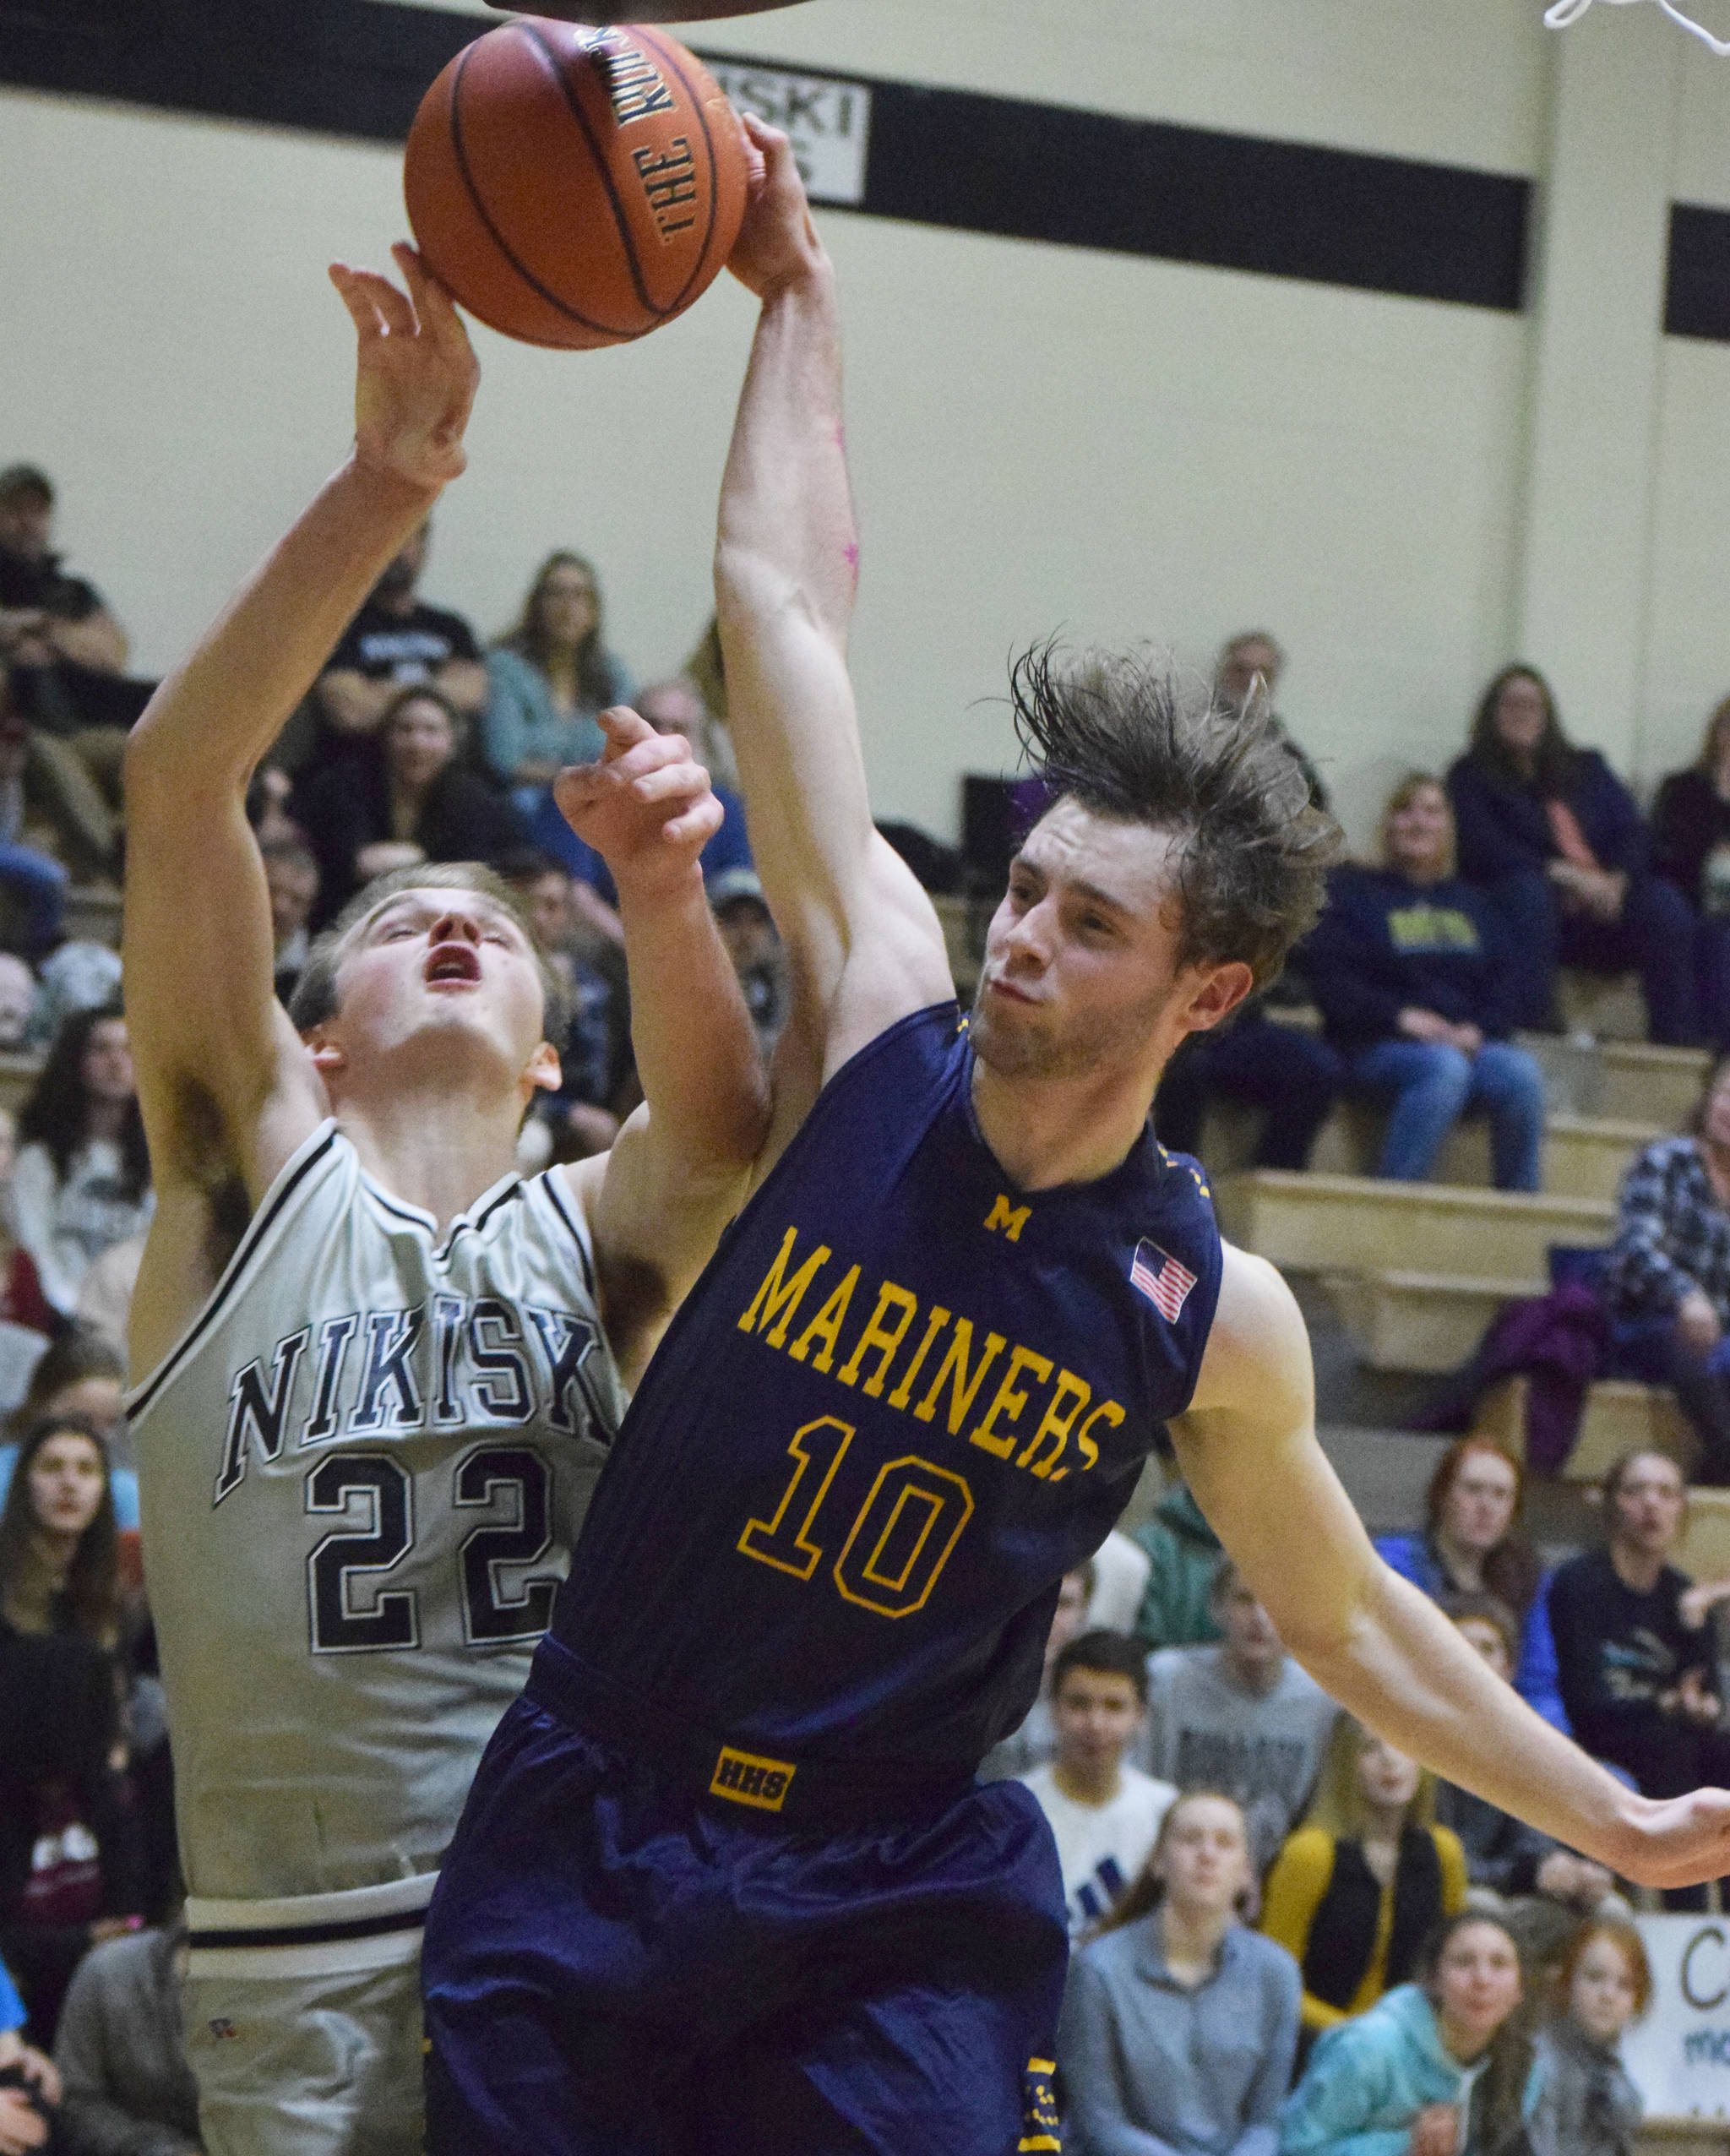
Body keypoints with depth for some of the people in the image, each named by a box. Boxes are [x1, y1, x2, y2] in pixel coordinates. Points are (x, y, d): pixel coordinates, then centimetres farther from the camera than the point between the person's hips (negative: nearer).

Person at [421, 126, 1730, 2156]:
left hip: (898, 1898, -1)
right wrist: (795, 290, 5)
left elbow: (1344, 1618, 14)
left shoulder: (1215, 1317, -4)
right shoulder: (878, 1030, -5)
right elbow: (785, 599, 0)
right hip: (589, 1835, 1)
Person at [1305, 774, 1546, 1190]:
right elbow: (1331, 982, 0)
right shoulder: (1350, 892, 15)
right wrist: (1401, 1017, -14)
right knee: (1445, 1067, -38)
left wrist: (1476, 1030, -6)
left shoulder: (1469, 904, 28)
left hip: (1469, 1042, 4)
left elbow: (1500, 986, 16)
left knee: (1520, 1072, -30)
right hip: (1380, 1044, -4)